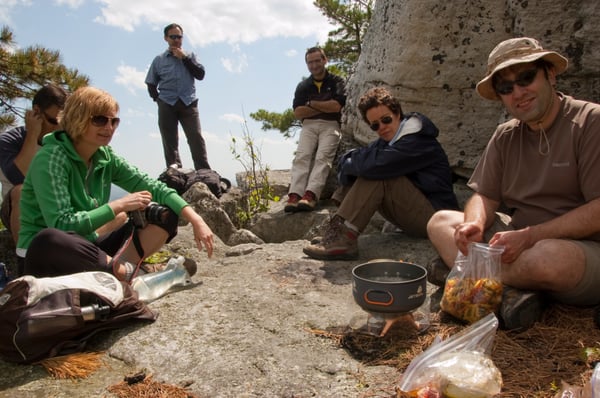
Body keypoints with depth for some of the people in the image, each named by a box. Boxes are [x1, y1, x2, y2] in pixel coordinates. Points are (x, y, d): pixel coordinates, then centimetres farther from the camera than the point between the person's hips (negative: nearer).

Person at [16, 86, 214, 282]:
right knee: (48, 240, -42)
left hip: (85, 248, 6)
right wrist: (118, 205, -19)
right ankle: (126, 274, -20)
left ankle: (123, 265, -25)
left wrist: (195, 219, -13)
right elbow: (61, 225, -25)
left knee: (165, 215, -3)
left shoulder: (105, 157, 1)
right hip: (45, 258, -6)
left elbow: (152, 186, -2)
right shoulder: (51, 159, -17)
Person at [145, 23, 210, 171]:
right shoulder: (159, 60, 15)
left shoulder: (189, 55, 17)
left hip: (188, 103, -1)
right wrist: (158, 99, 3)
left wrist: (184, 58, 0)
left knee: (196, 138, -12)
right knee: (170, 142, -1)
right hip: (167, 105, 1)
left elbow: (200, 74, 3)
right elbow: (151, 84, 18)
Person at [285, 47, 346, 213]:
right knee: (301, 157, -22)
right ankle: (294, 196, -38)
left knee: (323, 157, -27)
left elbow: (336, 106, -5)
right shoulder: (302, 86, 18)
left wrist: (311, 103, 2)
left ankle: (310, 196, -44)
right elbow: (298, 112, 5)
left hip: (330, 125, -2)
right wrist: (325, 107, 0)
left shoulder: (336, 81, 10)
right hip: (308, 126, 3)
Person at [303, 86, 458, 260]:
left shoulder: (417, 141, -18)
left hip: (434, 216, -9)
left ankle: (344, 237, -29)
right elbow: (347, 159, 4)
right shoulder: (388, 140, 11)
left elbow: (374, 164, -32)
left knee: (376, 174, -25)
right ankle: (336, 230, -10)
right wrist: (349, 162, -19)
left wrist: (348, 164, -13)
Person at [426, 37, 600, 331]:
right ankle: (509, 291, -23)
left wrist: (529, 236, -25)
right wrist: (475, 224, -20)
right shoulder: (505, 136, 7)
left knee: (551, 256, -39)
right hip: (519, 241, 6)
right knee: (440, 221, -4)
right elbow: (485, 196, 3)